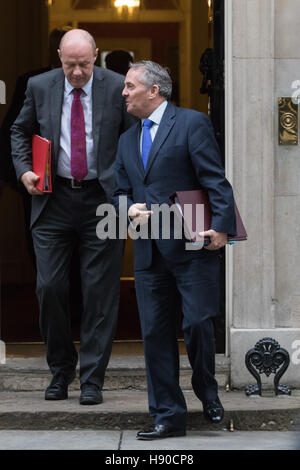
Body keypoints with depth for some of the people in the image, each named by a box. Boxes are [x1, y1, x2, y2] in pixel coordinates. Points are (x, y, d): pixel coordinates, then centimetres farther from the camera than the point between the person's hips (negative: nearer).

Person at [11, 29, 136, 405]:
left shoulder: (117, 88, -3)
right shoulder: (40, 87, 3)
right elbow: (21, 131, 17)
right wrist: (23, 170, 1)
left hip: (102, 200, -2)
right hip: (54, 200, 2)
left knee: (100, 290, -1)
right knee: (50, 287, -1)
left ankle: (92, 378, 7)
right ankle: (60, 370, 18)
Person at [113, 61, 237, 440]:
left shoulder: (192, 123, -1)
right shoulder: (127, 140, 19)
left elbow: (215, 180, -8)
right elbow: (119, 192, 22)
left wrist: (222, 225, -20)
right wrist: (130, 209, -1)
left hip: (191, 247, -6)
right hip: (148, 251, 6)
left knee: (197, 324, -8)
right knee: (155, 333, 4)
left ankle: (208, 393, 20)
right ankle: (168, 416, 11)